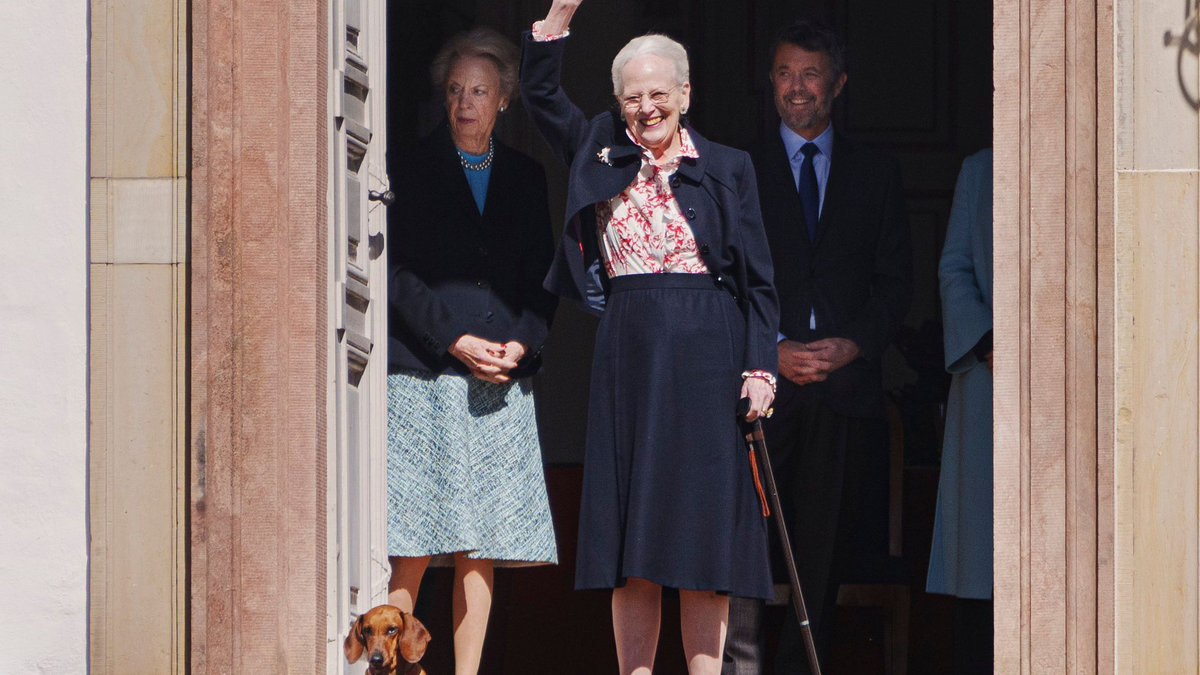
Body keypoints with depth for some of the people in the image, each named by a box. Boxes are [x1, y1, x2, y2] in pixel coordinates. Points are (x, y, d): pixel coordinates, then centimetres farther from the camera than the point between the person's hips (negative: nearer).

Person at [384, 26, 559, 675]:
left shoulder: (526, 178, 14)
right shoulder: (412, 171, 3)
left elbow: (543, 279, 13)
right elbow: (397, 274, -2)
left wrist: (521, 343, -4)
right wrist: (455, 340, -12)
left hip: (500, 384, 3)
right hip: (421, 378, -3)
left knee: (481, 550, 2)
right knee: (409, 552, -9)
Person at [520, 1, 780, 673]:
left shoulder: (727, 168, 5)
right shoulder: (601, 153, 11)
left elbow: (759, 281, 4)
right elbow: (540, 90, 8)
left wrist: (760, 367, -5)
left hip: (706, 358, -2)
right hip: (627, 357, 2)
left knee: (702, 530, -2)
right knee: (630, 525, 1)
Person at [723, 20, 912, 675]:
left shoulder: (876, 174, 11)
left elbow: (896, 283, 9)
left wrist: (855, 345, -7)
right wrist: (771, 350, -10)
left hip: (844, 378, 1)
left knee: (823, 539, 1)